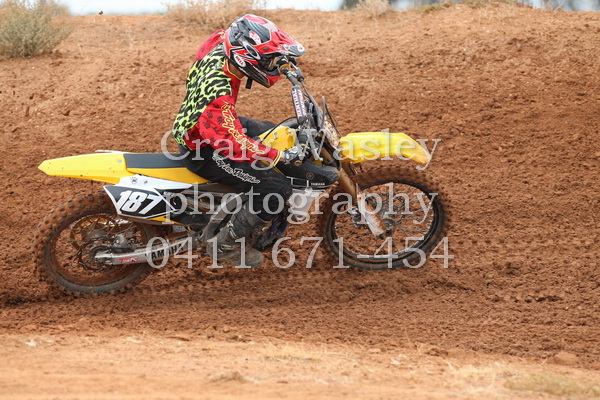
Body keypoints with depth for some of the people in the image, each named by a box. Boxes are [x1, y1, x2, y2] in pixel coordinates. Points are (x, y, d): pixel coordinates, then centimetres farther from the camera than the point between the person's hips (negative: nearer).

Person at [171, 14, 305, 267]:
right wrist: (282, 156, -30)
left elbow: (226, 35, 9)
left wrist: (283, 62, 7)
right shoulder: (219, 97, -40)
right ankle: (225, 245, 2)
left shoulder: (217, 47, -15)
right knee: (277, 188, -15)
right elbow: (236, 144, -38)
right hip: (203, 153, -10)